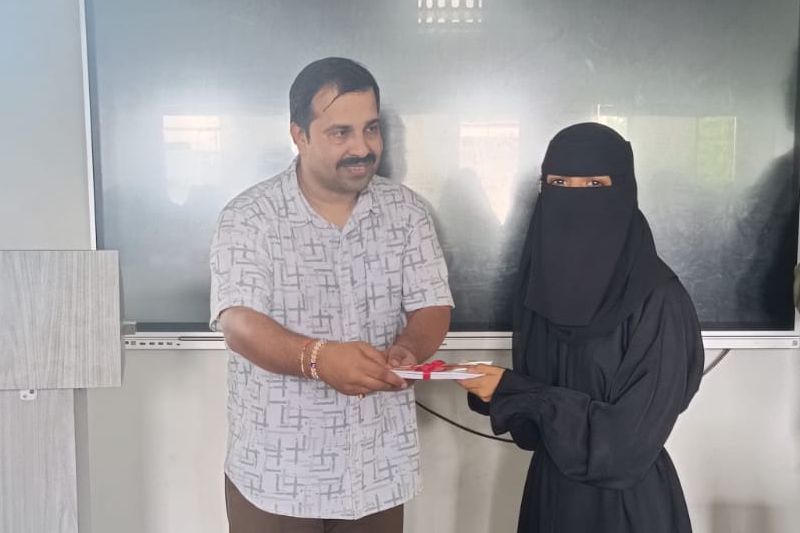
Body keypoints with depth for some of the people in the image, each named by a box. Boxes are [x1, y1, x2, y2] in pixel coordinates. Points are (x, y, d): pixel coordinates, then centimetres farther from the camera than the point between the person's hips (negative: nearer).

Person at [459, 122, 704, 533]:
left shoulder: (658, 299, -20)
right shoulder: (543, 281, -2)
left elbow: (633, 436, -22)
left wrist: (515, 392, -22)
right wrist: (495, 389, -14)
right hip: (551, 487, 6)